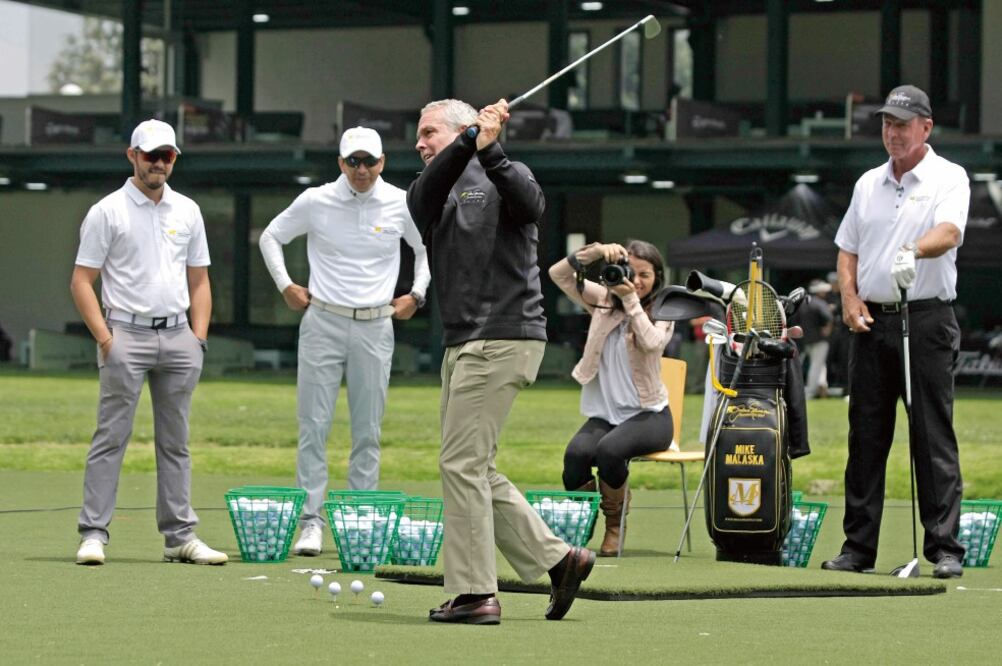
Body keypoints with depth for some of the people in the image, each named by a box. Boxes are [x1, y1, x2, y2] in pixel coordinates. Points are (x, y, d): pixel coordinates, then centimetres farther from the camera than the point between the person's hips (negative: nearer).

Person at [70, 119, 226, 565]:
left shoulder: (187, 211, 13)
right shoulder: (107, 211, -1)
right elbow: (82, 281, -3)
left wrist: (198, 338, 6)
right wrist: (105, 338, -12)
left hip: (178, 336, 5)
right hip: (127, 333, -5)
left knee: (175, 441, 7)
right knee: (111, 437, -7)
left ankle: (180, 536, 11)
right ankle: (93, 534, -7)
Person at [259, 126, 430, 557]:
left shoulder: (401, 205, 1)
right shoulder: (316, 202, -2)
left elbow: (428, 247, 20)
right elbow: (271, 237, 13)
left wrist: (416, 294, 11)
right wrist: (285, 286, 6)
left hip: (376, 327, 1)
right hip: (323, 322, -1)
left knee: (368, 432, 3)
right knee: (314, 427, -5)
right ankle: (310, 521, -3)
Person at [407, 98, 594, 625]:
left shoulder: (504, 175, 1)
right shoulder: (430, 191, 17)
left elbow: (530, 206, -22)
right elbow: (430, 189, -8)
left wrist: (489, 150, -33)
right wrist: (470, 142, -23)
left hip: (503, 339, -8)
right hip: (462, 344, 8)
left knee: (462, 463, -11)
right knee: (473, 469, 9)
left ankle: (475, 595, -8)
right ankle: (556, 558, 16)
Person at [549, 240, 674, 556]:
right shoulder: (604, 300, 11)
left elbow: (651, 342, -18)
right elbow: (559, 274, -1)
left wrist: (631, 299, -19)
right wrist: (596, 252, -14)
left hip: (648, 415, -2)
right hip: (604, 414, 2)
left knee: (609, 449, -35)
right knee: (577, 453, -32)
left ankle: (615, 526, -12)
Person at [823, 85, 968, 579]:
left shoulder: (948, 178, -2)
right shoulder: (868, 184, 16)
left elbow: (949, 232, -21)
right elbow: (847, 250, 19)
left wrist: (915, 251, -41)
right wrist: (849, 298, 1)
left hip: (926, 321, -5)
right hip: (871, 321, 5)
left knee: (933, 438, -7)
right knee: (865, 438, 6)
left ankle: (945, 549, -5)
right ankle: (858, 547, 11)